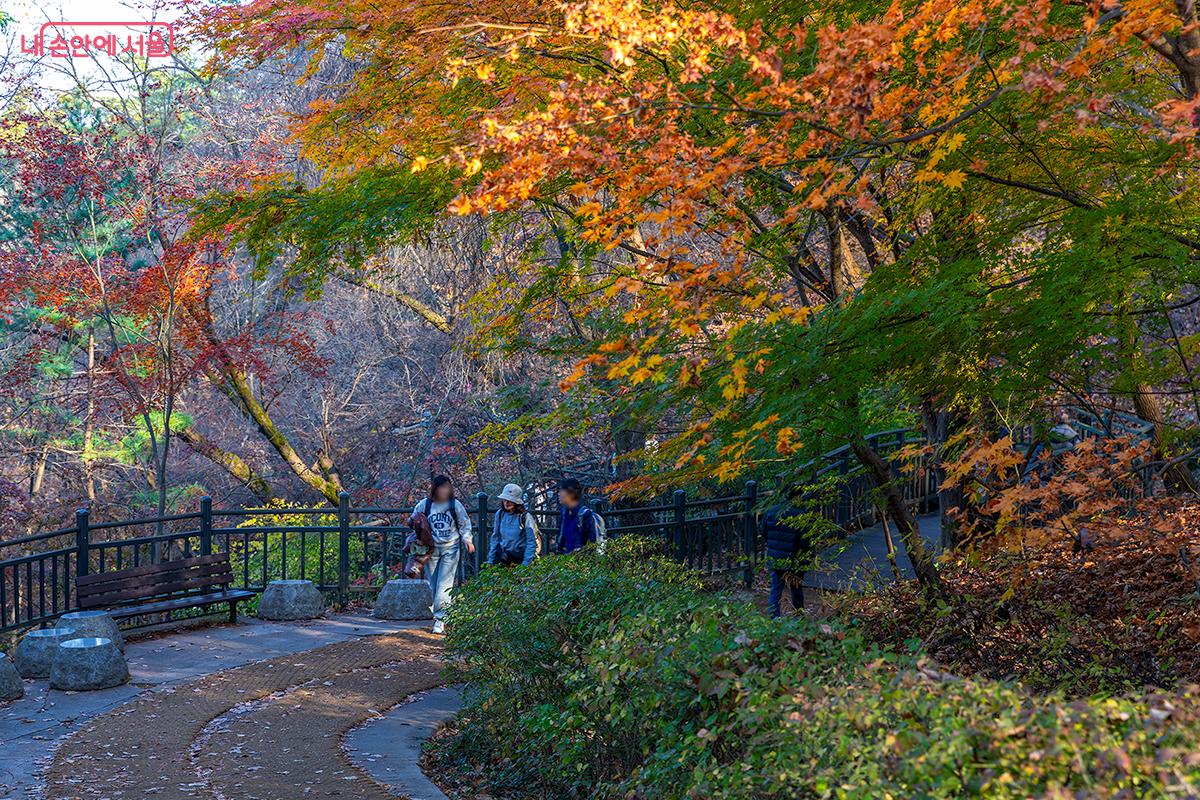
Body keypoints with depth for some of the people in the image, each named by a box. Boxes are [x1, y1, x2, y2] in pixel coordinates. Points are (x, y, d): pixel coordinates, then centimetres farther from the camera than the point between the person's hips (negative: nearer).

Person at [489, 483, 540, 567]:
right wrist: (491, 560, 9)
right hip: (503, 555, 4)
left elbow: (531, 542, -10)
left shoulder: (525, 517, -11)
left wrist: (525, 564, -16)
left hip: (519, 558, -4)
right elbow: (495, 537, 11)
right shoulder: (499, 514, 3)